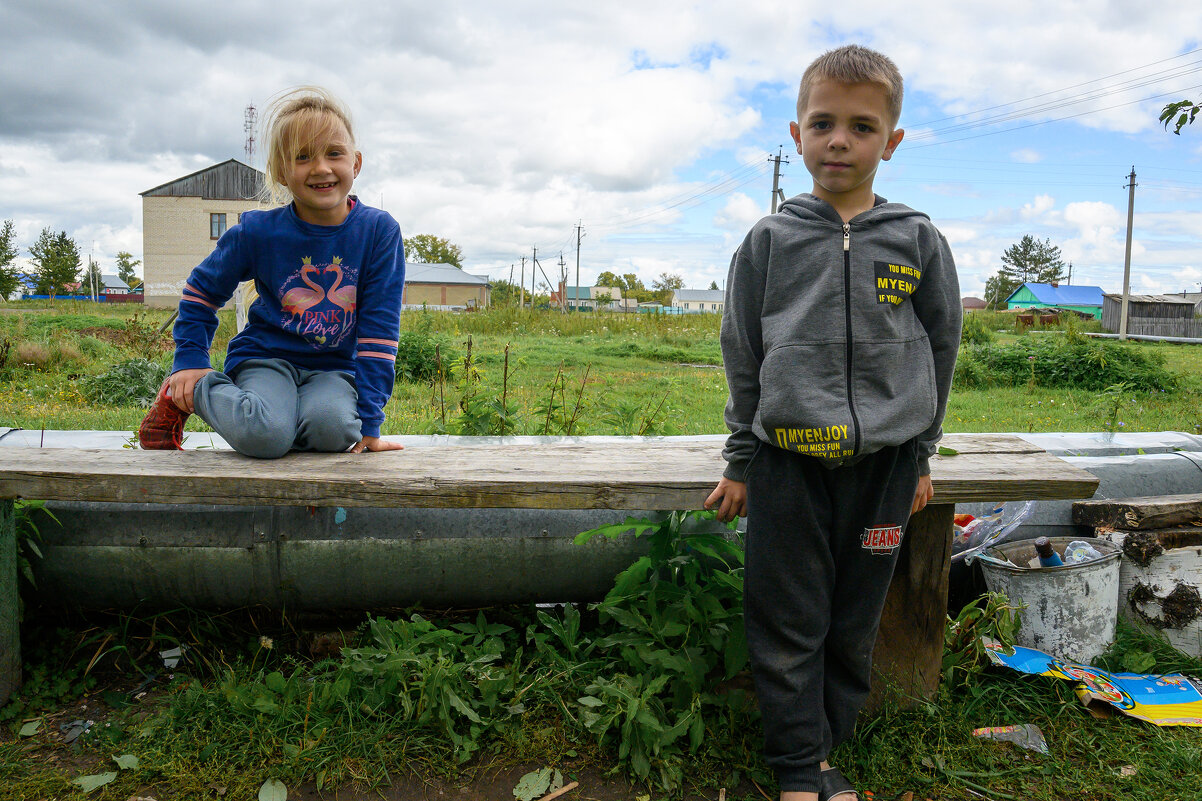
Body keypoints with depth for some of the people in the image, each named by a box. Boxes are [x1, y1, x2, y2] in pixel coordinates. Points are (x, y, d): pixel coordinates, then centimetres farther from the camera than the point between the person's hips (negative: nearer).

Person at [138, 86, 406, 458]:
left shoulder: (379, 231, -9)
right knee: (264, 435, -32)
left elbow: (379, 328, -8)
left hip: (334, 368, 1)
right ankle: (186, 392, 0)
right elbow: (201, 290, 11)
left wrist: (369, 417, -13)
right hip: (266, 357, 0)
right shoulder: (257, 232, -8)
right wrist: (189, 362, 4)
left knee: (332, 427, -34)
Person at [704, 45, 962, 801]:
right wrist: (740, 462, 6)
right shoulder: (769, 242, 0)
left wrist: (920, 455, 10)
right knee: (789, 625, 5)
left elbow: (939, 352, 10)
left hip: (882, 465, 1)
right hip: (788, 463, -1)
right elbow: (744, 358, 4)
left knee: (853, 625, 13)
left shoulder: (920, 243, 2)